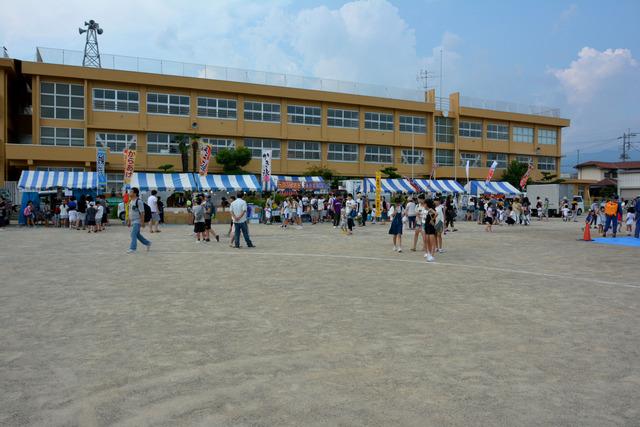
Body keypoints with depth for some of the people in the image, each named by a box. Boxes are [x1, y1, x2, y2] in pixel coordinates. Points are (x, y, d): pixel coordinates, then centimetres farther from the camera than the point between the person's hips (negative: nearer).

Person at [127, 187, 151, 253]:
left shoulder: (139, 201, -14)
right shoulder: (131, 201, 13)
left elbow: (142, 212, -16)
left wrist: (142, 222, -19)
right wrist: (129, 221, 19)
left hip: (137, 221, -9)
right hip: (133, 221, 9)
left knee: (133, 234, -12)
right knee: (137, 235, 14)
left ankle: (132, 249, -9)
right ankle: (147, 243, 28)